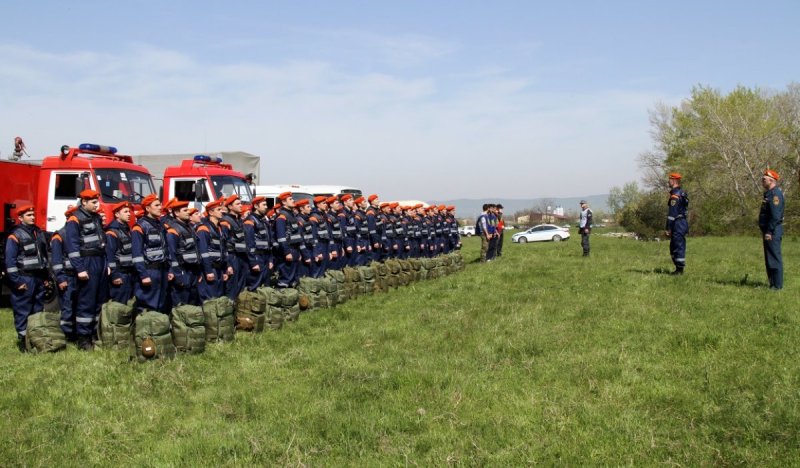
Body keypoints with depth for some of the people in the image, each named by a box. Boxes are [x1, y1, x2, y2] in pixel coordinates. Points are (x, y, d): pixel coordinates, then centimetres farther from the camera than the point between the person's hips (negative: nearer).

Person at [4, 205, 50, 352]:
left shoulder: (39, 233, 13)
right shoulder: (15, 236, -9)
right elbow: (10, 261, -13)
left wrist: (46, 277, 16)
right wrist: (16, 281, -16)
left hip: (39, 278, 7)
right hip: (25, 279, -7)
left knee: (38, 310, 12)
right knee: (22, 311, -3)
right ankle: (22, 338, 3)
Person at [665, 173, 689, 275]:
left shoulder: (675, 195, -16)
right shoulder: (682, 193, 16)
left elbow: (672, 213, -20)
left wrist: (668, 228, -19)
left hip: (678, 224, -10)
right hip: (683, 223, 10)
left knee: (678, 247, -6)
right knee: (673, 247, 15)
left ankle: (680, 269, -3)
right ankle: (678, 268, 19)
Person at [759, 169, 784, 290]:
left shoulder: (775, 194, -15)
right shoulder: (769, 193, 17)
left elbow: (775, 215, -22)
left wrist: (769, 232, -23)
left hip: (773, 231, -11)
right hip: (769, 231, 11)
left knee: (774, 258, -8)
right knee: (769, 258, 14)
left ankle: (777, 285, -5)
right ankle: (773, 283, 21)